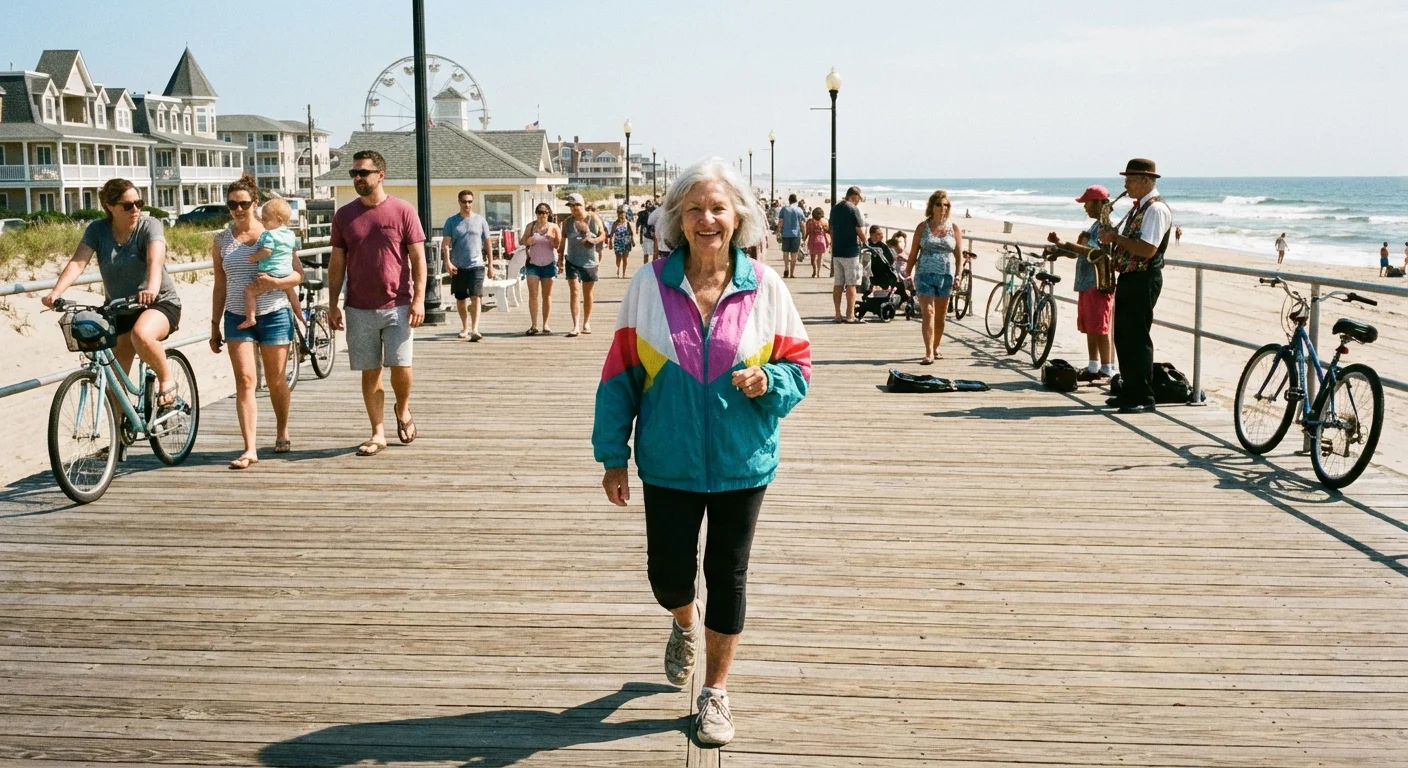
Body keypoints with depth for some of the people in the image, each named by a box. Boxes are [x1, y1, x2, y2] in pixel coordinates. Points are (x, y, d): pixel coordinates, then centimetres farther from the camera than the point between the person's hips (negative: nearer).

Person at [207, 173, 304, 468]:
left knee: (275, 380, 9)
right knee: (245, 380, -8)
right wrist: (214, 325, 11)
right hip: (237, 317, 2)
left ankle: (282, 433, 33)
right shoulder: (221, 241, 7)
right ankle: (250, 449, -10)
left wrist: (274, 282, -22)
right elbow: (220, 285, 13)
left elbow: (298, 273, -3)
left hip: (274, 314, -1)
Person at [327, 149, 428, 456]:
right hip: (359, 309, 3)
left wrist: (419, 298, -9)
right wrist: (332, 304, 5)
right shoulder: (344, 215, 6)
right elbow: (337, 263, 10)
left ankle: (403, 410, 21)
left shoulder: (403, 211, -2)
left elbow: (418, 258, -1)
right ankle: (378, 434, 14)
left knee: (400, 365, -10)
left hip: (398, 306, -3)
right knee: (370, 371, 5)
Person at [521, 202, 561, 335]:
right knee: (533, 294, -8)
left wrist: (554, 239, -29)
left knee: (547, 295, 7)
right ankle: (533, 325, -10)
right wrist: (528, 241, -13)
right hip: (533, 263, 1)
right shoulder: (530, 226, 5)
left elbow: (558, 245, -7)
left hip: (548, 264, -1)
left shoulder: (553, 227, -1)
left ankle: (545, 325, 14)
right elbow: (523, 241, 10)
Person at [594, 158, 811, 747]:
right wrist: (613, 455, -2)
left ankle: (716, 692, 29)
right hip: (669, 465, 0)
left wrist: (768, 380, -21)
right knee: (667, 574, 7)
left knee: (727, 577, 9)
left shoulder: (765, 288, -7)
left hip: (741, 465, 0)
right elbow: (621, 374, -2)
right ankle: (685, 626, 46)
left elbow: (798, 366, 2)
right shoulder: (649, 284, -7)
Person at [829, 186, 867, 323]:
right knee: (851, 284, -1)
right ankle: (850, 315, -1)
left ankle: (838, 315, 9)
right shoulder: (854, 210, -12)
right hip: (851, 251, -7)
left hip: (836, 251, 7)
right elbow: (861, 232, -12)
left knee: (837, 284, 7)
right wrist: (865, 242, 8)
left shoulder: (834, 209, 10)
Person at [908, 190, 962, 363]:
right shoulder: (922, 227, 4)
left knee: (940, 316, 9)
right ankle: (929, 353, -17)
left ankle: (935, 348, 25)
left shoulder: (954, 228, 6)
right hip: (925, 275, -2)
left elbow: (959, 255, 5)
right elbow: (913, 253, 5)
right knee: (928, 312, -12)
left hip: (946, 276, 2)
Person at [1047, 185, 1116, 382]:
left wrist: (1068, 246, -24)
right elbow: (1079, 252, 23)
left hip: (1099, 285, -10)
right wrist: (1061, 245, 8)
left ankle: (1107, 369, -3)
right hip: (1087, 284, 10)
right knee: (1090, 328, 12)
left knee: (1100, 329, -7)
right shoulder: (1095, 226, 20)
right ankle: (1093, 367, 18)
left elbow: (1098, 253, -24)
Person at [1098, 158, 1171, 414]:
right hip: (1128, 278, 10)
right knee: (1123, 336, 11)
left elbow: (1147, 249, -24)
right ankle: (1130, 391, 19)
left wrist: (1116, 238, -19)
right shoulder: (1138, 208, 17)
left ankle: (1144, 397, -4)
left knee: (1137, 337, -8)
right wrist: (1110, 236, 3)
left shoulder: (1156, 209, -14)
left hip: (1144, 280, -10)